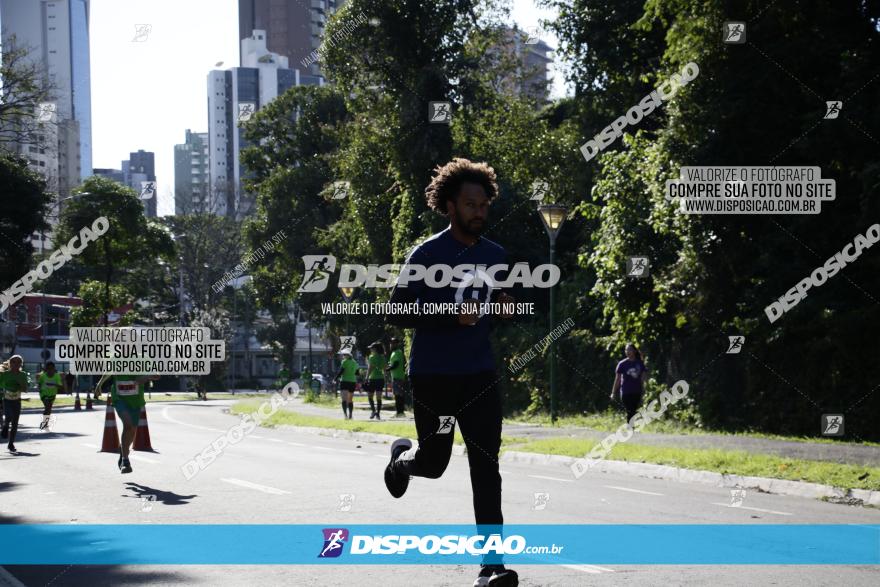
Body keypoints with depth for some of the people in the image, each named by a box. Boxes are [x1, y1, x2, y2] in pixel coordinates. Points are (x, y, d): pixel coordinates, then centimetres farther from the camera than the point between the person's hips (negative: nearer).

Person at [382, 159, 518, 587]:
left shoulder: (495, 255, 7)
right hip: (432, 377, -3)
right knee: (433, 463, 10)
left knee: (486, 469, -7)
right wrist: (451, 315, -23)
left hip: (480, 376, 3)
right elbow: (395, 315, -11)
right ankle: (403, 457, 48)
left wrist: (502, 304, 0)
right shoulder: (427, 255, -10)